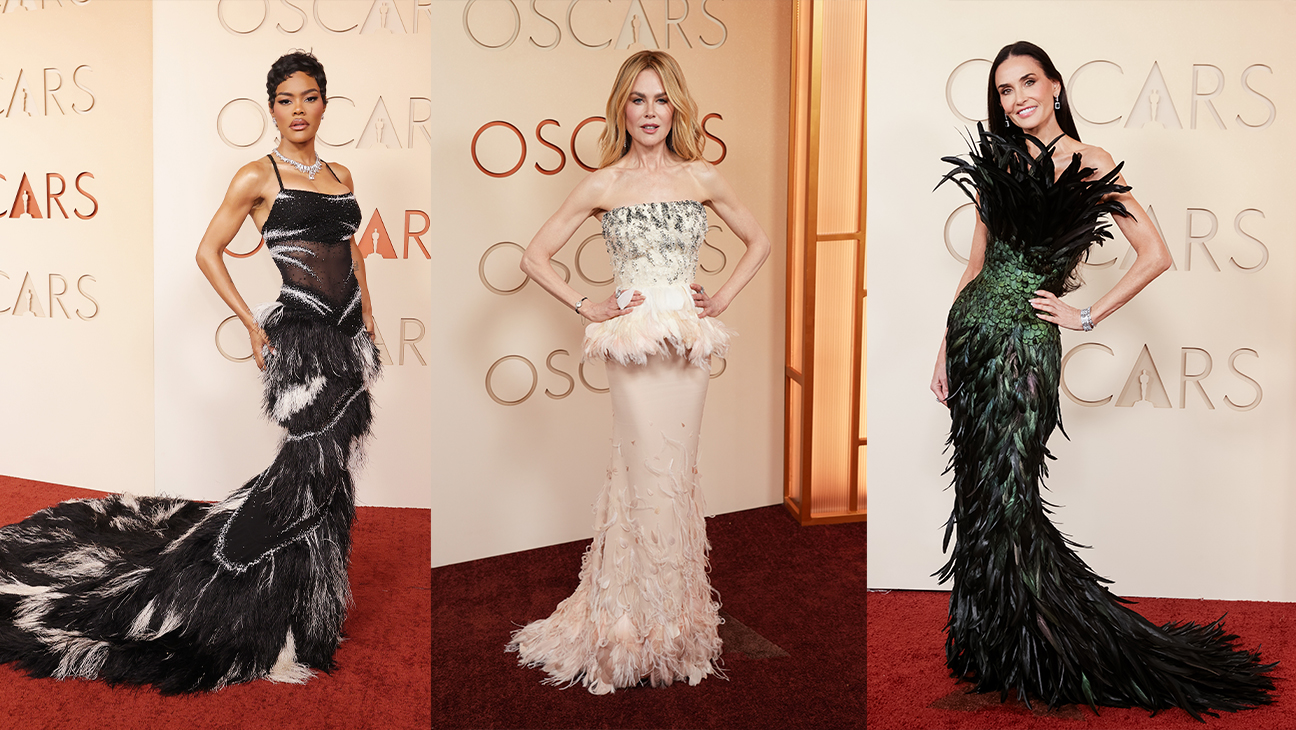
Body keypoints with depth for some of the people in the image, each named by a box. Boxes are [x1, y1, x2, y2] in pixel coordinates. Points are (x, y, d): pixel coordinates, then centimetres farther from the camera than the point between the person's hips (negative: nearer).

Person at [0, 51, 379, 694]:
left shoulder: (340, 176, 14)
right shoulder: (258, 177, -4)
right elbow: (208, 251, -2)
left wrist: (367, 317, 16)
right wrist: (252, 325, -7)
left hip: (349, 336, 7)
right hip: (300, 335, -7)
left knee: (328, 468, 11)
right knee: (315, 470, -9)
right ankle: (283, 634, 5)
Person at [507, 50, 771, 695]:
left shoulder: (701, 177, 6)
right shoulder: (603, 185, 0)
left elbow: (758, 242, 17)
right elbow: (535, 256, 5)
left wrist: (723, 297, 7)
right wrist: (586, 308, -2)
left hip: (689, 344, 3)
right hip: (634, 345, -3)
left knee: (675, 478, 9)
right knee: (652, 482, -2)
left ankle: (670, 622, 25)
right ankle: (647, 625, 14)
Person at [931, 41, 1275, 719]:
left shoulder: (1087, 162, -2)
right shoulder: (998, 165, 13)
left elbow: (1154, 254, -6)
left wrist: (1087, 316, -6)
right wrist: (946, 346, 12)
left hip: (1024, 339, -5)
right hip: (973, 329, 5)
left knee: (1005, 497, -4)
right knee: (979, 489, 7)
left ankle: (1028, 652, 12)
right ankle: (989, 641, 20)